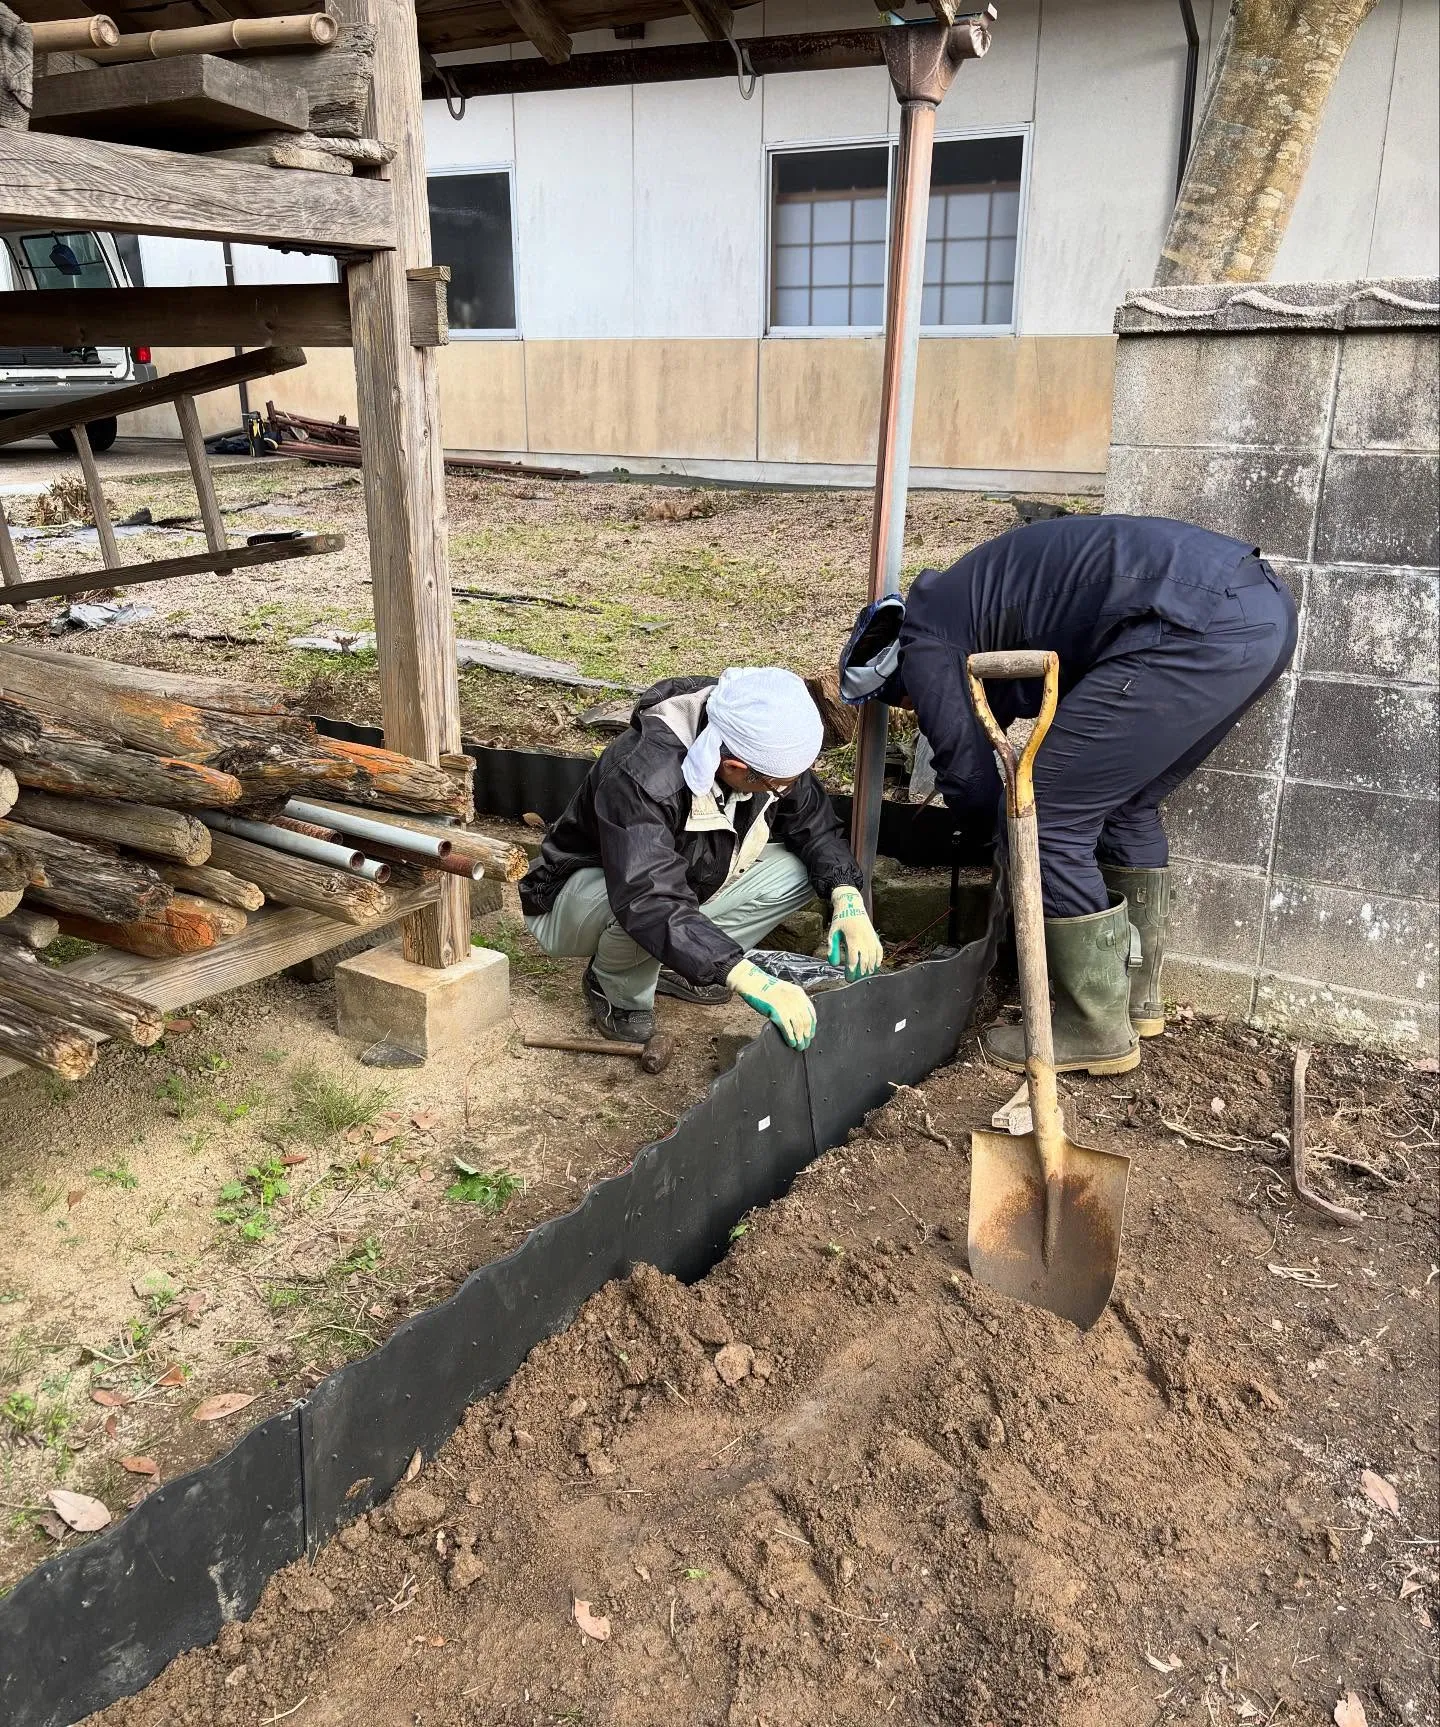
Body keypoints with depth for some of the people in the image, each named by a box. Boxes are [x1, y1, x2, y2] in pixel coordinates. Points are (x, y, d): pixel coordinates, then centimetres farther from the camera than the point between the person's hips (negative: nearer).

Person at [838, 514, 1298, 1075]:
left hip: (1200, 624, -10)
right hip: (1263, 605, 10)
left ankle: (1098, 1032, 13)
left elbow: (969, 780, 9)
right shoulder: (964, 603, 32)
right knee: (1126, 806, 24)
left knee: (1049, 820, 0)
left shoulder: (923, 643, 5)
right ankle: (1136, 996, 35)